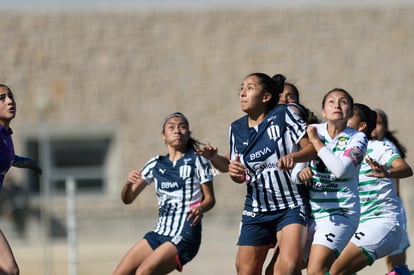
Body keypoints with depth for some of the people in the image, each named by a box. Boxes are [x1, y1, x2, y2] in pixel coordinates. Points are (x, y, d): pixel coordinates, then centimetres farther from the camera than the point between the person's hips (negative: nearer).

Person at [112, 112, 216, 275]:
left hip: (184, 237, -6)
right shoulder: (155, 165, 10)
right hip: (159, 233, 6)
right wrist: (128, 183, -13)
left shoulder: (197, 161, -1)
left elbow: (210, 198, 0)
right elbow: (128, 199, 10)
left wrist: (200, 208, -23)